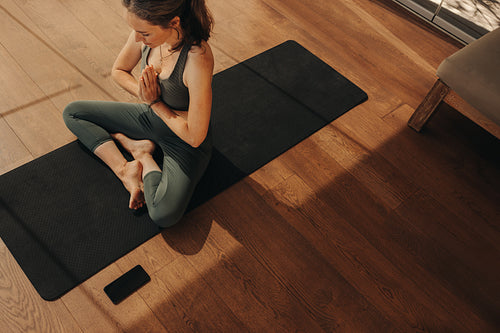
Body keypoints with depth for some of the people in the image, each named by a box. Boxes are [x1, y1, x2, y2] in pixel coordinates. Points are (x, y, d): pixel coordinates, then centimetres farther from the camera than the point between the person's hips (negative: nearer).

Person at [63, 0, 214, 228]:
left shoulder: (197, 59, -36)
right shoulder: (146, 28, -16)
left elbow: (195, 137, -30)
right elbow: (118, 71, 4)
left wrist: (155, 102, -19)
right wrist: (143, 92, -17)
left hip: (183, 140, -6)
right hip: (151, 115, 7)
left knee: (164, 215, -29)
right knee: (72, 112, 7)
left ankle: (143, 154, 0)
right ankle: (125, 170, -3)